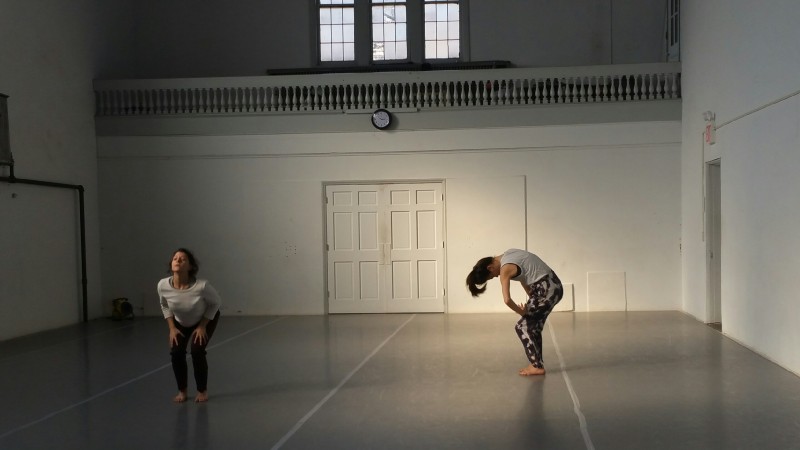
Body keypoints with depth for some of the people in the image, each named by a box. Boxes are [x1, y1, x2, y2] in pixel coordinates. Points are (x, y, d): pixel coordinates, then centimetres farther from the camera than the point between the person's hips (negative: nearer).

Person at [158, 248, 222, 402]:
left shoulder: (202, 286, -39)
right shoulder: (163, 285, -30)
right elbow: (165, 306, -6)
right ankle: (182, 391, 9)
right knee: (176, 352, -13)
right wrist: (172, 327, -10)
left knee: (197, 351, -17)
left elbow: (215, 302, -19)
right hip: (181, 322, 3)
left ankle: (202, 391, 5)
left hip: (206, 319, -3)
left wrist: (202, 326, -18)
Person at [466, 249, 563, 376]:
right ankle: (537, 363, 21)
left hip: (547, 290, -9)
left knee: (522, 326, -1)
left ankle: (537, 366, 1)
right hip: (552, 286, 9)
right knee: (533, 327, 15)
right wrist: (532, 299, 13)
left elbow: (507, 300, -27)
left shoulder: (505, 269, -17)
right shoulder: (507, 255, 10)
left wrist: (522, 312, -11)